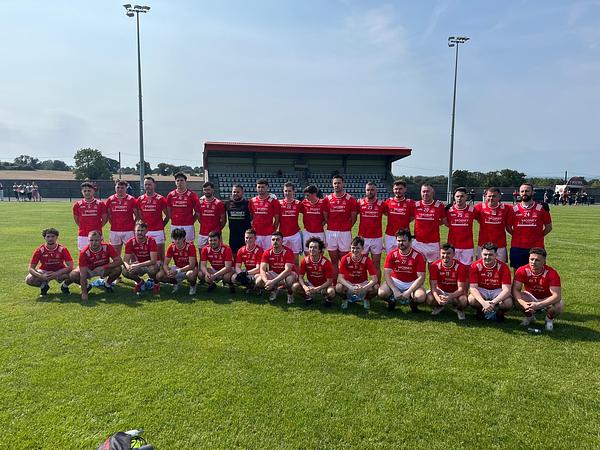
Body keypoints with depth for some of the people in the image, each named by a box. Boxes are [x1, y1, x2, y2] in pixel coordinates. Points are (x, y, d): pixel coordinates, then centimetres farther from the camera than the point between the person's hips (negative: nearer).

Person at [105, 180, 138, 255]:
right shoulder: (110, 200, 7)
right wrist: (112, 223, 7)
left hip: (128, 231, -3)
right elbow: (108, 214, 15)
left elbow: (137, 215, 4)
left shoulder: (131, 199, 0)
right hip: (114, 231, 3)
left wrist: (133, 225, -1)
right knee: (116, 254, 9)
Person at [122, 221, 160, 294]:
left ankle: (155, 283, -3)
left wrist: (137, 265, -38)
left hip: (150, 264, -3)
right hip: (138, 265, 4)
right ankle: (139, 282, 9)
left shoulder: (151, 241, -21)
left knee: (153, 268, -38)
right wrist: (128, 266, -37)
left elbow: (153, 261, -29)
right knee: (125, 272, -23)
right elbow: (125, 261, -13)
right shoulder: (130, 242, -11)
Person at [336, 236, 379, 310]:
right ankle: (345, 300, 2)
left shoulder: (366, 260, -18)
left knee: (375, 287, -29)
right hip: (348, 283, -1)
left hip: (362, 284, 1)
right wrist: (351, 287, -38)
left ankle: (366, 300, 6)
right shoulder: (345, 259, -18)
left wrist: (364, 288, -39)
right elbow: (340, 277, -22)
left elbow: (375, 279, -22)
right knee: (339, 287, -34)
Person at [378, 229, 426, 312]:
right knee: (382, 293, -28)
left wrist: (408, 292, -23)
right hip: (395, 281, 1)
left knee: (421, 297, -31)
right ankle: (392, 301, 10)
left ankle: (413, 303, 8)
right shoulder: (392, 255, -6)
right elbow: (386, 274, -10)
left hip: (412, 283, -1)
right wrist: (395, 290, -23)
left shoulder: (418, 256, -11)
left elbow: (421, 277, -14)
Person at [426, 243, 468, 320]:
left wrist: (450, 297, -42)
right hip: (441, 291, 1)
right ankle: (439, 306, 9)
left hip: (455, 293, -1)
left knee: (463, 301, -35)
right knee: (429, 298, -30)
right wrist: (438, 298, -40)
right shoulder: (434, 266, -15)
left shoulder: (460, 267, -18)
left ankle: (459, 309, 5)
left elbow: (461, 288, -22)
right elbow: (433, 286, -18)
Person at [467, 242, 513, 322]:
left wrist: (493, 302, -36)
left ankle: (499, 313, 5)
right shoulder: (475, 266, -15)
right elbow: (473, 287, -19)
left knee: (508, 303, -31)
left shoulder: (503, 267, -15)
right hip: (481, 290, 0)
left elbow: (506, 289, -21)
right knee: (471, 299, -33)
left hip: (498, 291, 0)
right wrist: (483, 302, -37)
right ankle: (481, 311, 3)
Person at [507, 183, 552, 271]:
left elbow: (549, 227, 9)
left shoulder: (541, 208, 3)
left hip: (536, 247, -1)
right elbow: (508, 227, 12)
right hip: (517, 247, 1)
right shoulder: (514, 209, 4)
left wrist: (538, 236, 2)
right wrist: (517, 236, 4)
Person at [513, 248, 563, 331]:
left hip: (546, 299, -1)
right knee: (516, 298, -29)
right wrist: (524, 303, -43)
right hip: (530, 297, 1)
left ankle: (549, 319, 6)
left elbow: (557, 296, -33)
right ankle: (529, 317, 5)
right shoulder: (522, 271, -20)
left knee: (559, 305, -33)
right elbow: (515, 290, -24)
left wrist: (539, 305, -46)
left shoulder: (551, 273, -25)